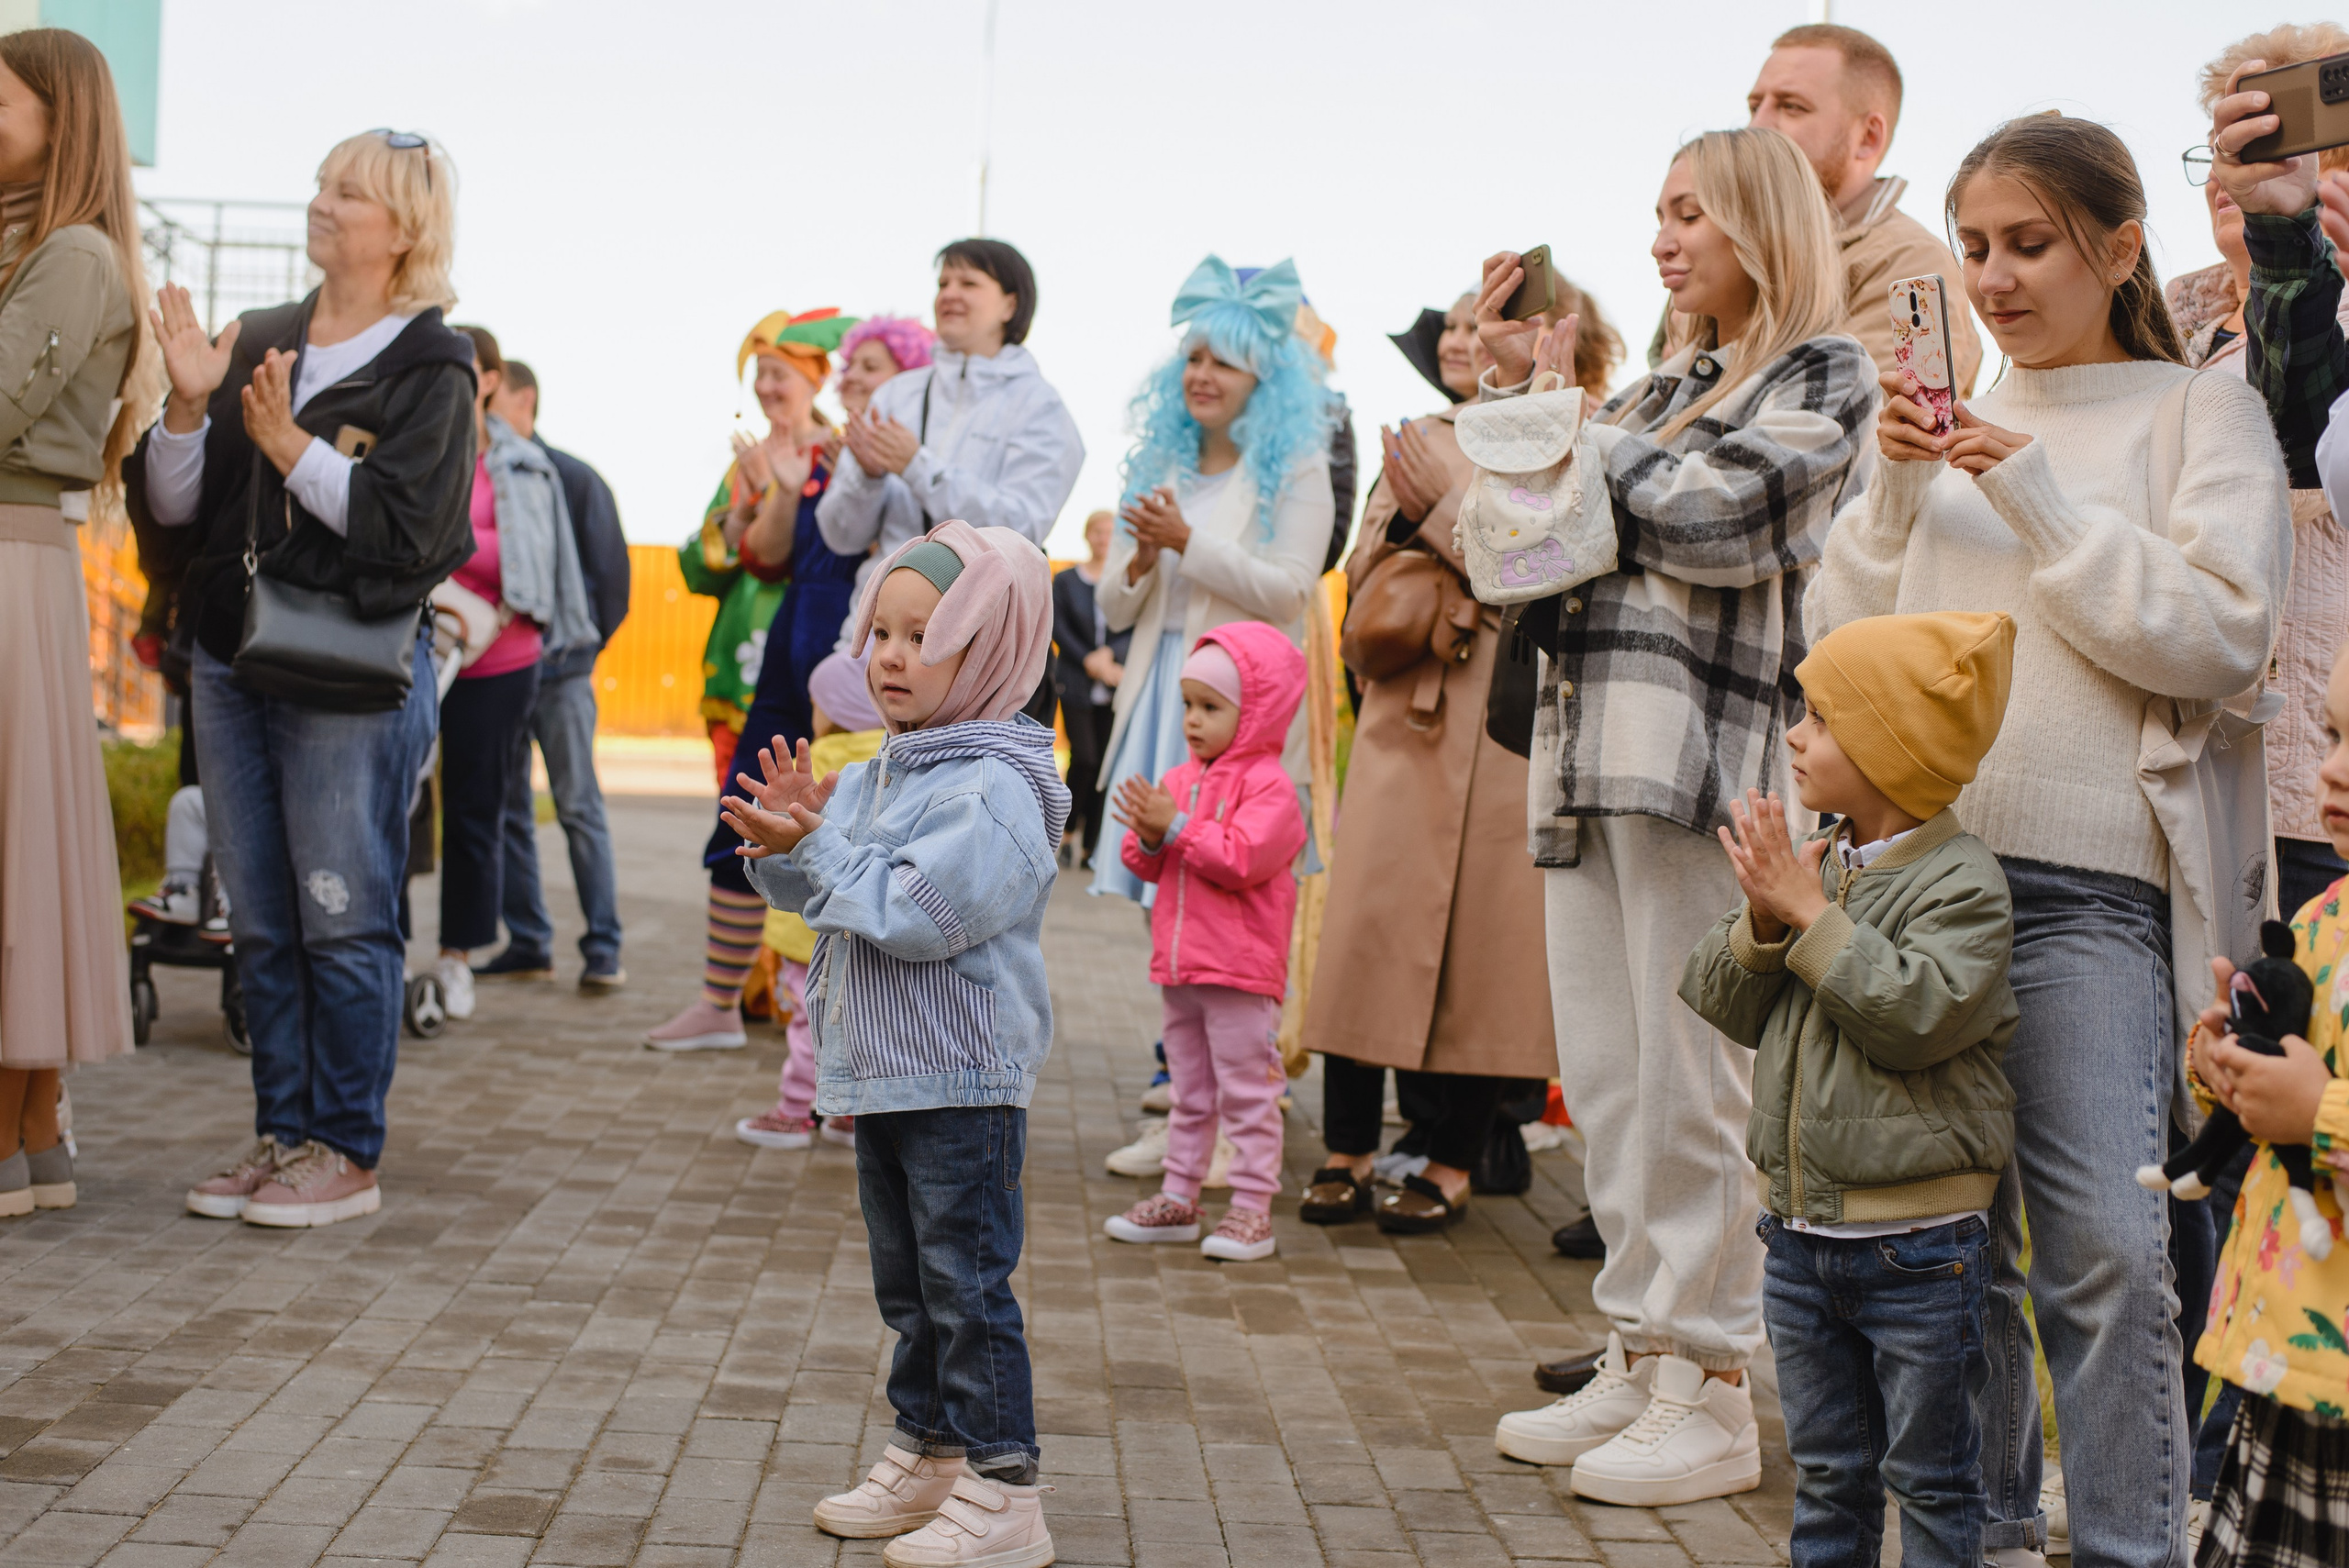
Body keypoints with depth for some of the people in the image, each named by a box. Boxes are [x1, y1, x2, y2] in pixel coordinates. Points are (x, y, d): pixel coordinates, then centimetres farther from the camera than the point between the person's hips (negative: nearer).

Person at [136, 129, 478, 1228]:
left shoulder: (427, 367, -3)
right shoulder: (256, 343, 13)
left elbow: (408, 530, -14)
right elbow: (171, 510, 10)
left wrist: (291, 445, -17)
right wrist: (187, 408, -6)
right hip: (231, 661, 6)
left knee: (343, 919, -2)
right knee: (260, 923, 10)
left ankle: (345, 1153, 7)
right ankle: (282, 1135, 20)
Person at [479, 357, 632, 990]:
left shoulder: (574, 479, 0)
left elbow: (611, 570, 2)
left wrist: (584, 644, 1)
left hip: (558, 667, -4)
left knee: (579, 806, -2)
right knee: (506, 809, 6)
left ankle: (603, 949, 1)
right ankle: (527, 943, 14)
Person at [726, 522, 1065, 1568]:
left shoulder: (996, 789, -18)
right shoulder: (875, 776, 11)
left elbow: (916, 910, -27)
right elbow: (826, 897, 17)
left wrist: (816, 845, -20)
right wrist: (785, 843, -3)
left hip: (962, 1083, -9)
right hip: (883, 1076, 9)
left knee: (967, 1283, -5)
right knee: (907, 1283, 18)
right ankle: (927, 1457, 31)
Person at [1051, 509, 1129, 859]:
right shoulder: (1065, 580, 6)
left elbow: (1137, 630, 0)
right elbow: (1058, 629, 0)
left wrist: (1110, 655, -15)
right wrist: (1089, 661, -11)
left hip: (1115, 685, 1)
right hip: (1076, 684, -1)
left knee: (1105, 764, 0)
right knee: (1084, 758, -12)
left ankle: (1090, 845, 7)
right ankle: (1071, 826, 12)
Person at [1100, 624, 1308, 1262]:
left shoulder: (1267, 784, -11)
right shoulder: (1180, 779, 12)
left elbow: (1244, 857, -25)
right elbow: (1146, 864, 13)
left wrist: (1176, 827, -21)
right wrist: (1147, 838, -10)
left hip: (1239, 969, -8)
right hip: (1179, 966, 8)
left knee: (1246, 1092, -1)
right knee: (1190, 1092, 16)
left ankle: (1252, 1208, 3)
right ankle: (1179, 1198, 24)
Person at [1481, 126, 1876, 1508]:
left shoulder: (1827, 376, 2)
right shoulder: (1665, 390, 23)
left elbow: (1712, 522, -13)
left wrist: (1570, 414, 0)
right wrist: (1511, 381, 12)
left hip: (1704, 758, -7)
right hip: (1592, 751, 8)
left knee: (1688, 1085, -5)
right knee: (1606, 1082, 9)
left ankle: (1714, 1392, 3)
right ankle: (1642, 1353, 19)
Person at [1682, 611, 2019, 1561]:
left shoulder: (1962, 880, -12)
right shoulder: (1814, 861, 7)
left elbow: (1916, 1015, -24)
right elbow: (1725, 1004, 7)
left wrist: (1811, 915, -20)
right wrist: (1762, 922, -12)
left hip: (1917, 1241, -6)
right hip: (1799, 1226, 6)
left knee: (1931, 1475, 7)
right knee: (1827, 1471, 17)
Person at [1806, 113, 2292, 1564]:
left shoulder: (2200, 413, 4)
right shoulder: (1958, 430, 16)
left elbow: (2222, 638, -8)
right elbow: (1840, 637, 14)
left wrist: (2041, 504, -11)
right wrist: (1897, 497, 0)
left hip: (2087, 881, -4)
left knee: (2103, 1240, -10)